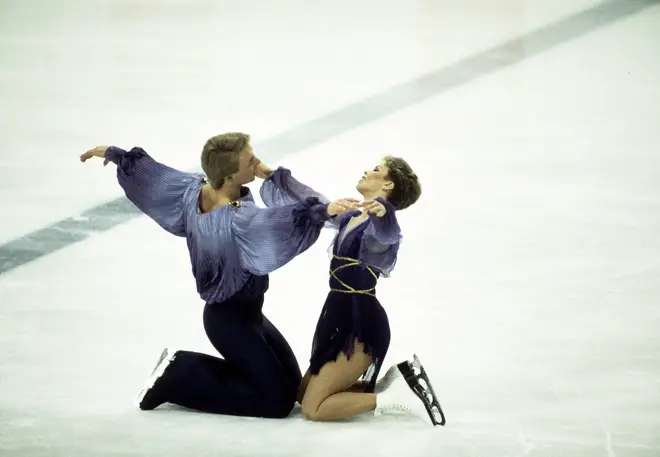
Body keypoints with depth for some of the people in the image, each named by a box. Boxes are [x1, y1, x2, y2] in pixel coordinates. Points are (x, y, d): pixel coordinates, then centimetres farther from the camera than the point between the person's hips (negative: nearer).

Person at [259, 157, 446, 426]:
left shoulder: (381, 223, -14)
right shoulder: (350, 218, 12)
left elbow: (387, 233, -39)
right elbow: (312, 203, 24)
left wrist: (384, 211, -61)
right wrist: (271, 173, 27)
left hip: (362, 325, -9)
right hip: (341, 318, 9)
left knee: (313, 408, -12)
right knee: (303, 394, 13)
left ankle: (394, 396, -7)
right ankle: (392, 384, 10)